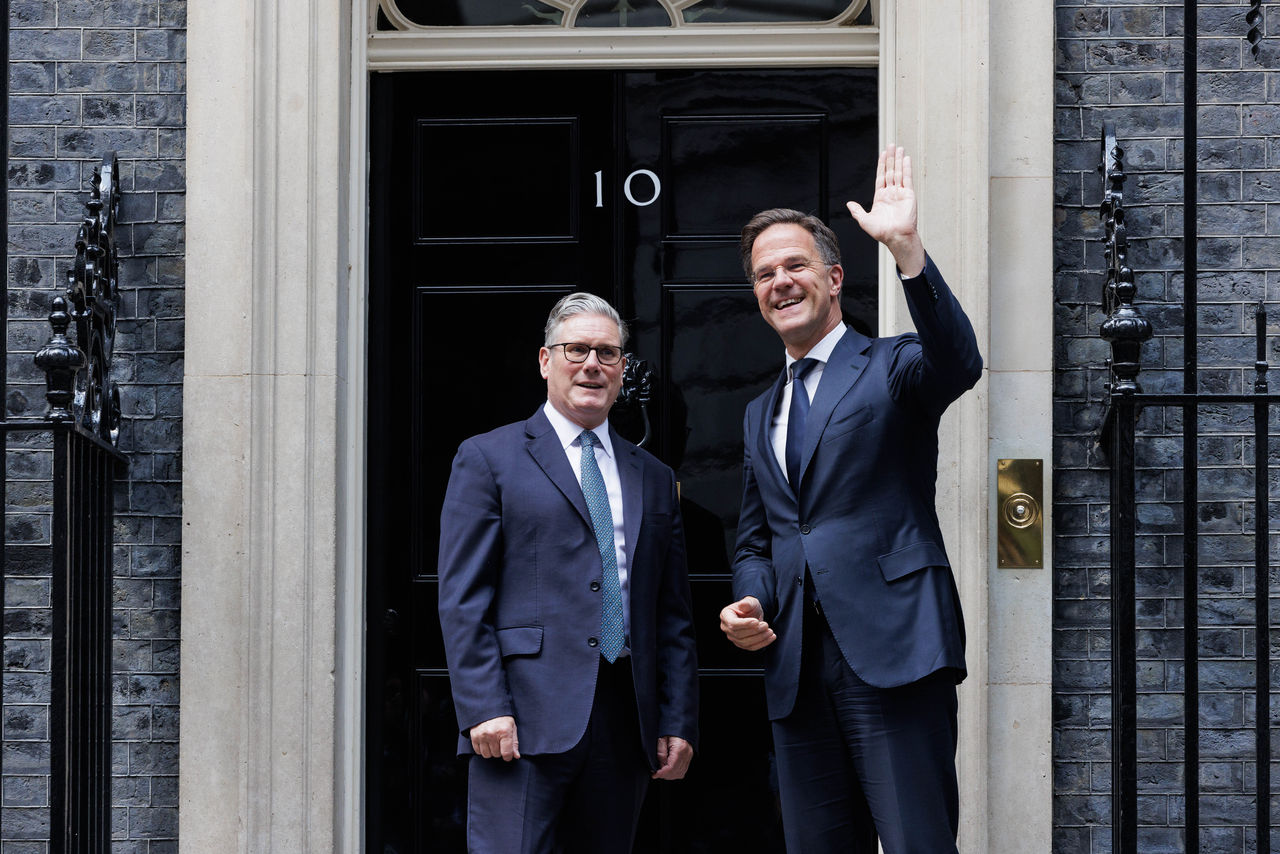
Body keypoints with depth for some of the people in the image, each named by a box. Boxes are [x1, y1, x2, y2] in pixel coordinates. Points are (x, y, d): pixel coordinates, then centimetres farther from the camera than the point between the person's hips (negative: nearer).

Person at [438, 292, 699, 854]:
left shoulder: (654, 480, 19)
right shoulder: (487, 460, 6)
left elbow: (674, 615, 16)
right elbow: (462, 601, -2)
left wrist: (678, 723, 8)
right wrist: (485, 710, -12)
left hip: (625, 723, 4)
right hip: (524, 721, -4)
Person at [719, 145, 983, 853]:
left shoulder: (893, 368, 3)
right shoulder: (761, 415, 22)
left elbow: (959, 364, -21)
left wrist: (905, 246, -31)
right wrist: (748, 604, 5)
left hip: (892, 651, -6)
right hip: (796, 667, 6)